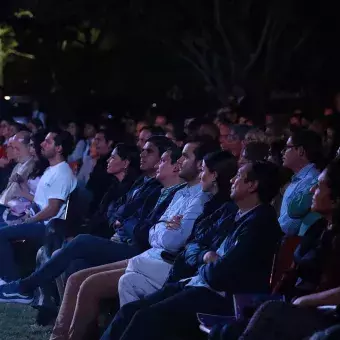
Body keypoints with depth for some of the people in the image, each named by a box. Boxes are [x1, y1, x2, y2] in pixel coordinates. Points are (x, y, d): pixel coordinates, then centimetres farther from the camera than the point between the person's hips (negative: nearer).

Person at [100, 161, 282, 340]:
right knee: (129, 311, -3)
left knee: (145, 319, -24)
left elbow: (219, 275, -21)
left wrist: (205, 265, 1)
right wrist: (211, 260, -1)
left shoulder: (260, 222, -16)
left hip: (219, 298, -10)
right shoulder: (242, 217, 16)